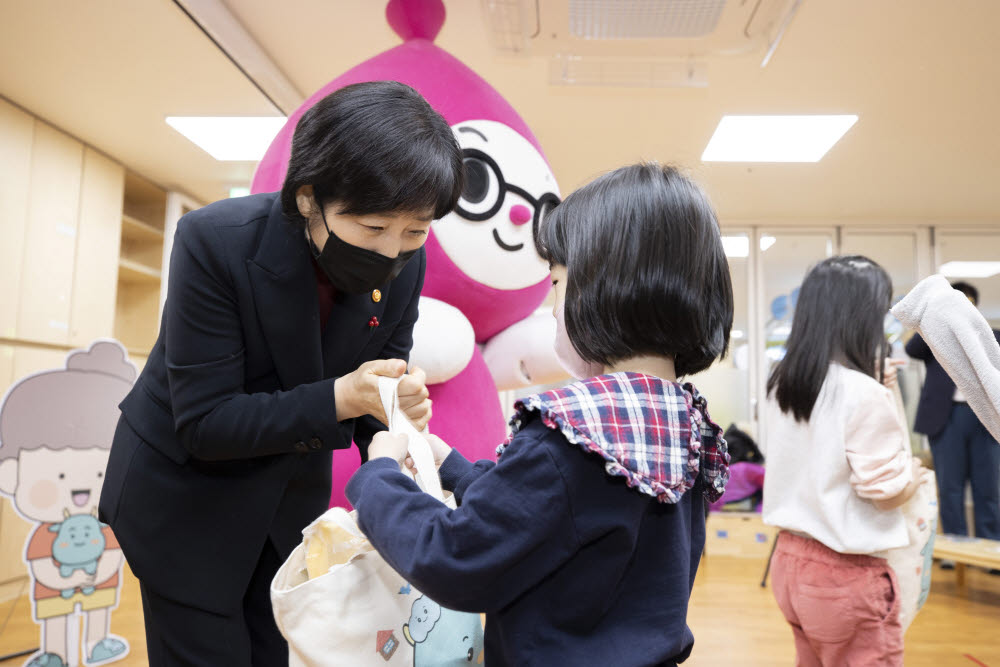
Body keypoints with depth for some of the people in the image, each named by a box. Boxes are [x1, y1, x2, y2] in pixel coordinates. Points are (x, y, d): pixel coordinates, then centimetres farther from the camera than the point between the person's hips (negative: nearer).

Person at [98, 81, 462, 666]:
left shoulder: (404, 262, -15)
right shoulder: (216, 242, -27)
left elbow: (381, 375, -4)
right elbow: (204, 424, -25)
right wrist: (337, 398, -35)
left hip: (294, 497, 4)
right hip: (187, 497, -4)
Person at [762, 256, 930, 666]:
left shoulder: (781, 385, 3)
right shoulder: (863, 394, -20)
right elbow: (886, 489, -17)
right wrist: (914, 471, 5)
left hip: (790, 560, 7)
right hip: (846, 574, -7)